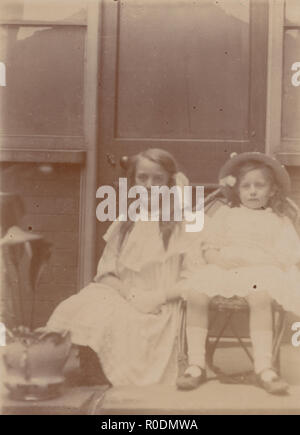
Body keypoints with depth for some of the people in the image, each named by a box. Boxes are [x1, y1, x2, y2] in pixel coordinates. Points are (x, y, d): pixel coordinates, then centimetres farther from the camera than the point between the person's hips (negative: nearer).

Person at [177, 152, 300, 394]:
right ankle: (196, 364, -21)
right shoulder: (225, 214, 21)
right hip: (222, 268, 2)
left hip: (261, 272, -2)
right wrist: (217, 258, -7)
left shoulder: (279, 220, 16)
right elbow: (209, 247, 15)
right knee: (195, 293, -27)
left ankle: (264, 367, -31)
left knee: (260, 296, -36)